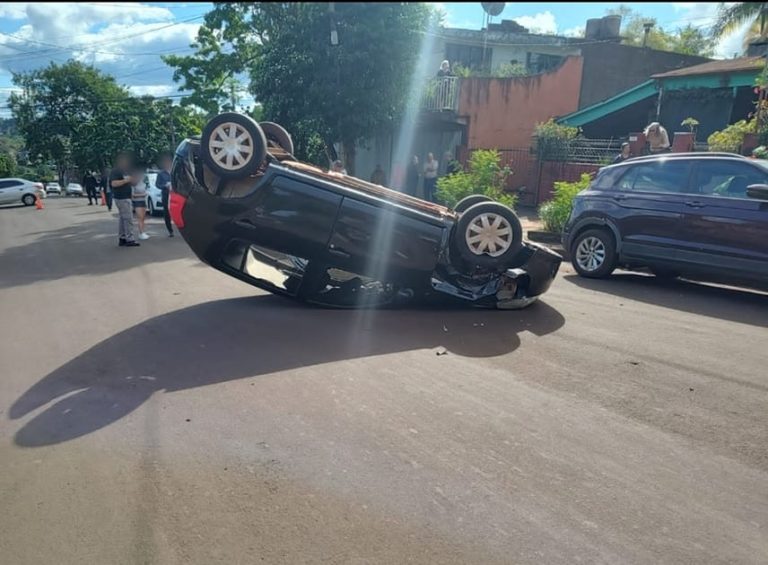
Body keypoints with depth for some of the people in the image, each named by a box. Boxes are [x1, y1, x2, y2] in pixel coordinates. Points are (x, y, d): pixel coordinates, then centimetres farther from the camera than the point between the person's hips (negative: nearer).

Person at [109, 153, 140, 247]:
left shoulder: (124, 171, 18)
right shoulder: (115, 171, -11)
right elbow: (114, 183, -22)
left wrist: (131, 180, 8)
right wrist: (126, 180, -21)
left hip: (126, 197, 10)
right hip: (121, 198, -10)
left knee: (122, 218, 11)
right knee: (128, 218, -11)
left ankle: (122, 238, 15)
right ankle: (129, 240, -10)